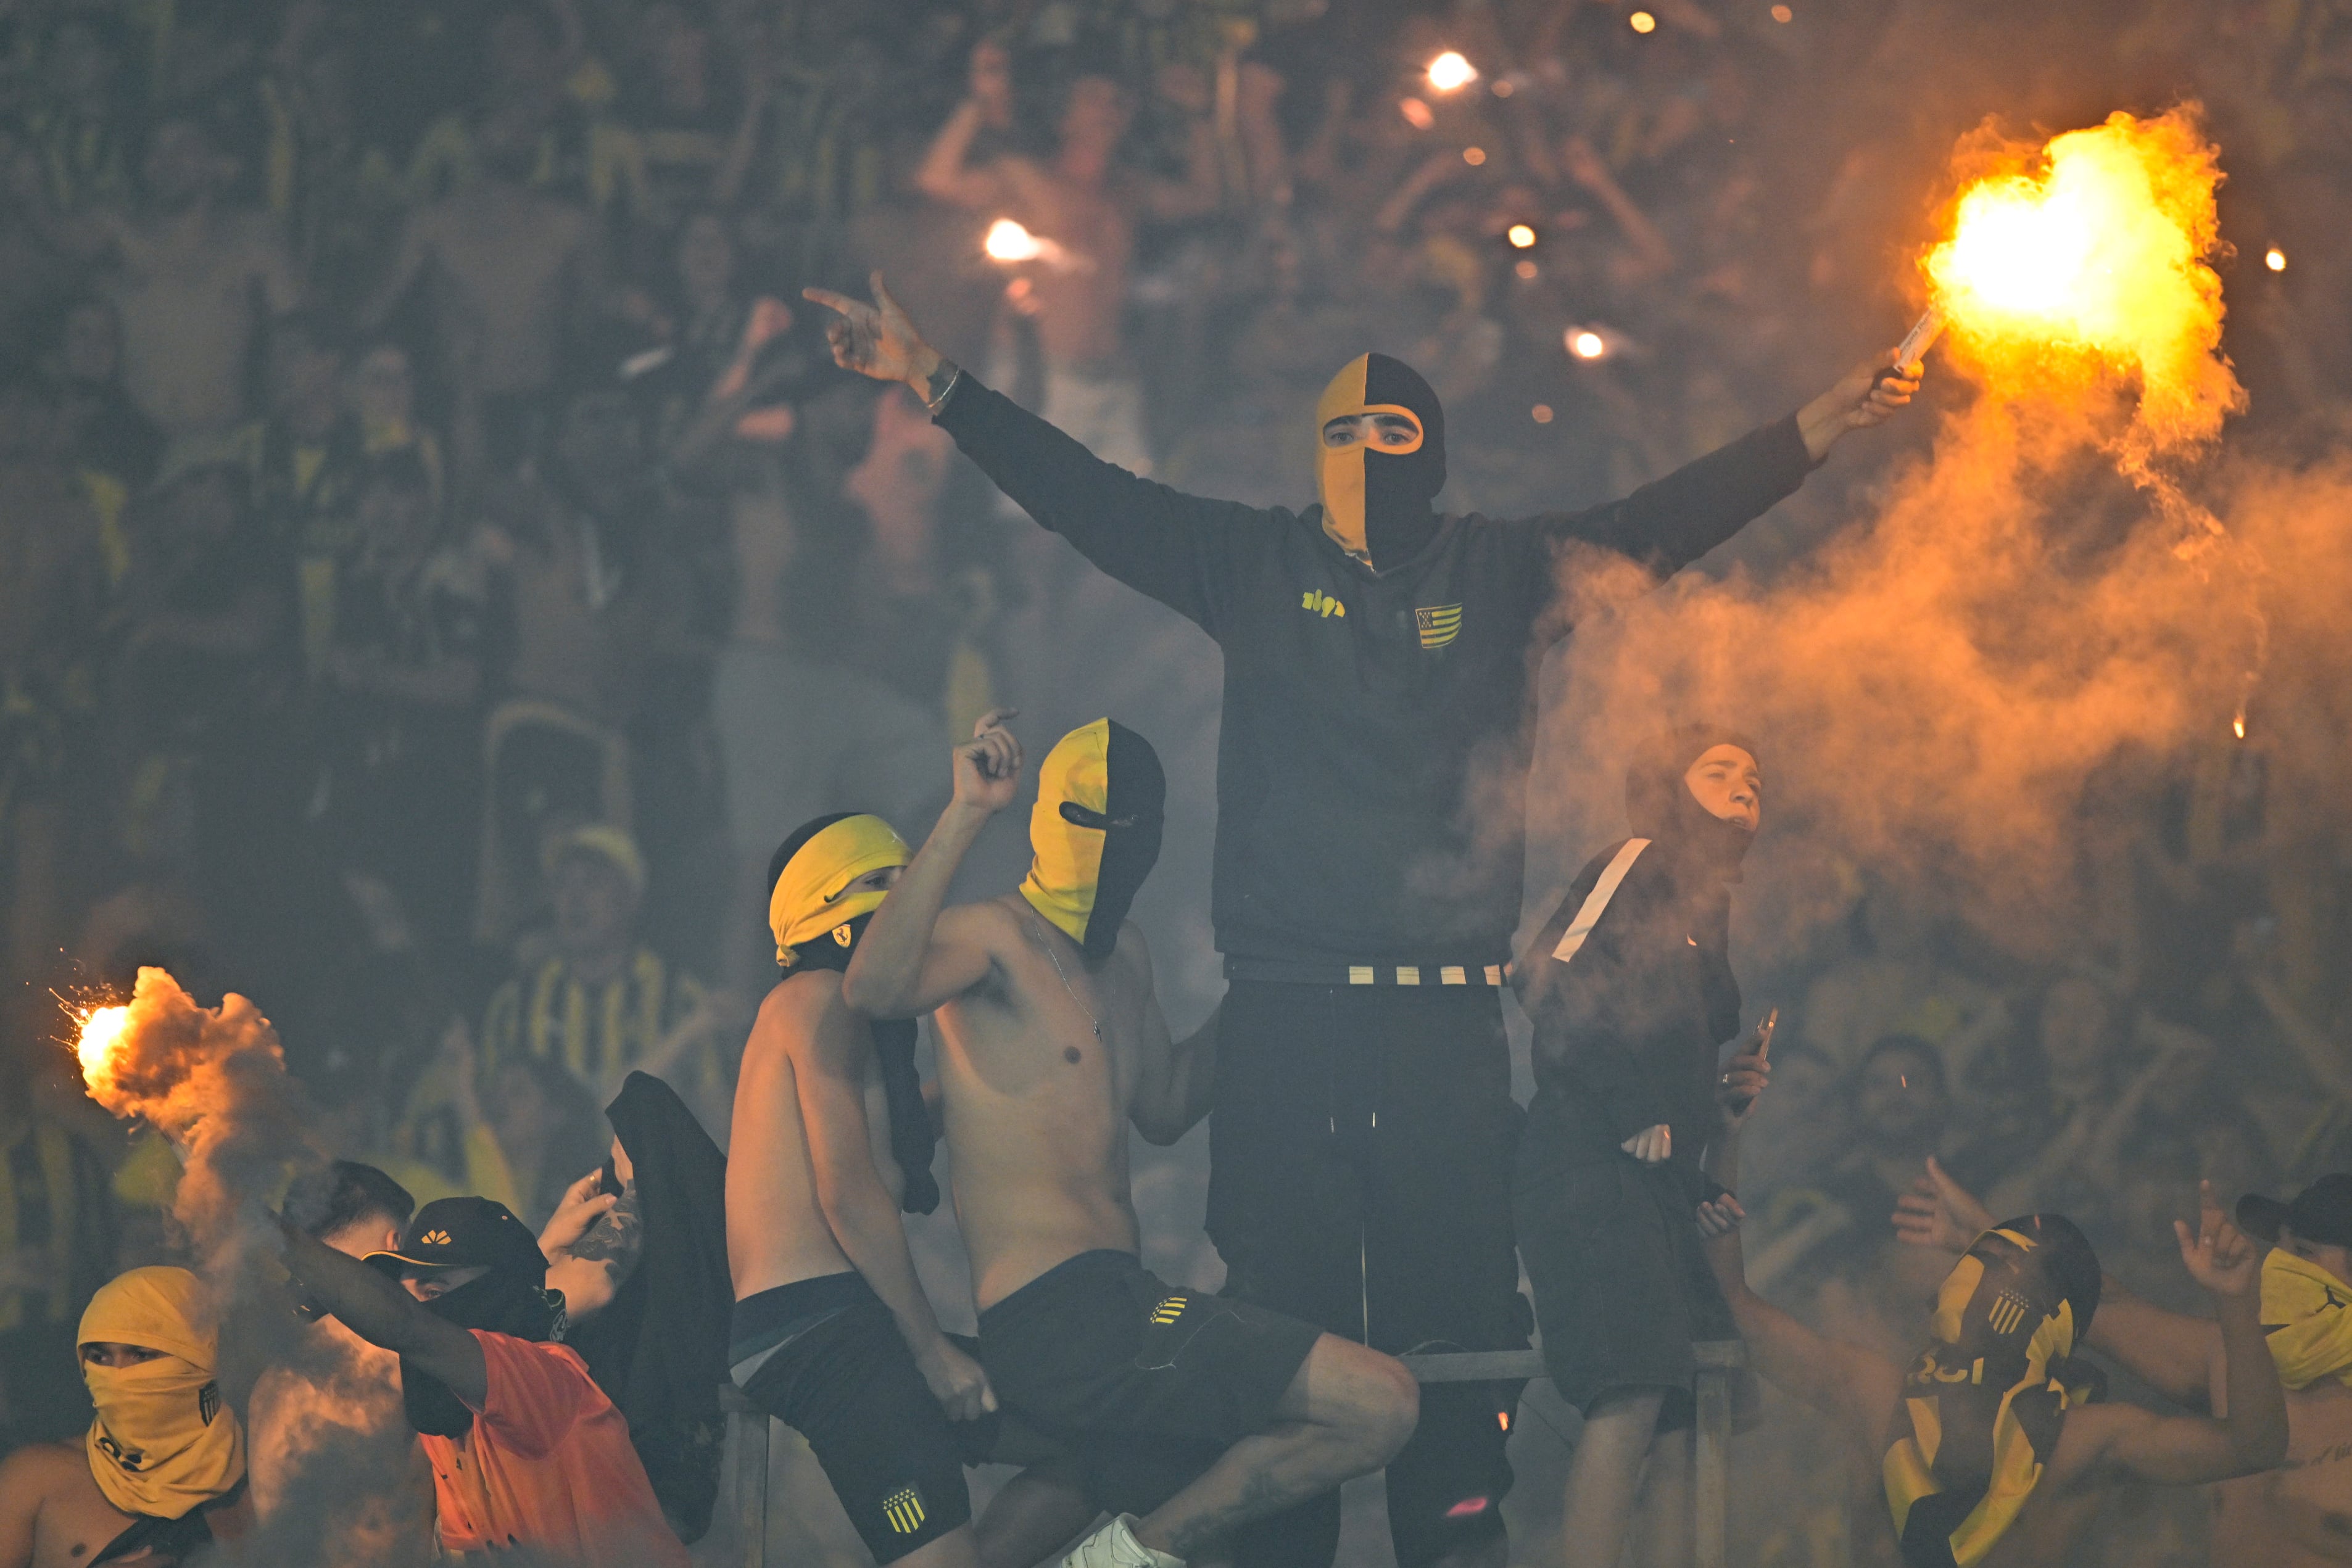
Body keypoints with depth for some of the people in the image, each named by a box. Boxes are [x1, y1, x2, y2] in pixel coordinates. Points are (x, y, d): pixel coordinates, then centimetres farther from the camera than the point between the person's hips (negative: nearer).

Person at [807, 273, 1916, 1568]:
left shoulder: (1498, 572, 13)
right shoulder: (1256, 565, 12)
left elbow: (1667, 521, 12)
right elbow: (1086, 497, 10)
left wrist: (1828, 423, 6)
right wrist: (934, 384, 4)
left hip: (1449, 1019, 1)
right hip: (1285, 1012, -1)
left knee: (1451, 1315, -2)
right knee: (1282, 1318, -2)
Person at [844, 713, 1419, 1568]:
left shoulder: (1125, 954, 18)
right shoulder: (994, 937, -9)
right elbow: (875, 987, -30)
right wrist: (965, 816, -31)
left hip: (1114, 1307, 10)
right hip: (1056, 1318, -10)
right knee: (1378, 1405, -18)